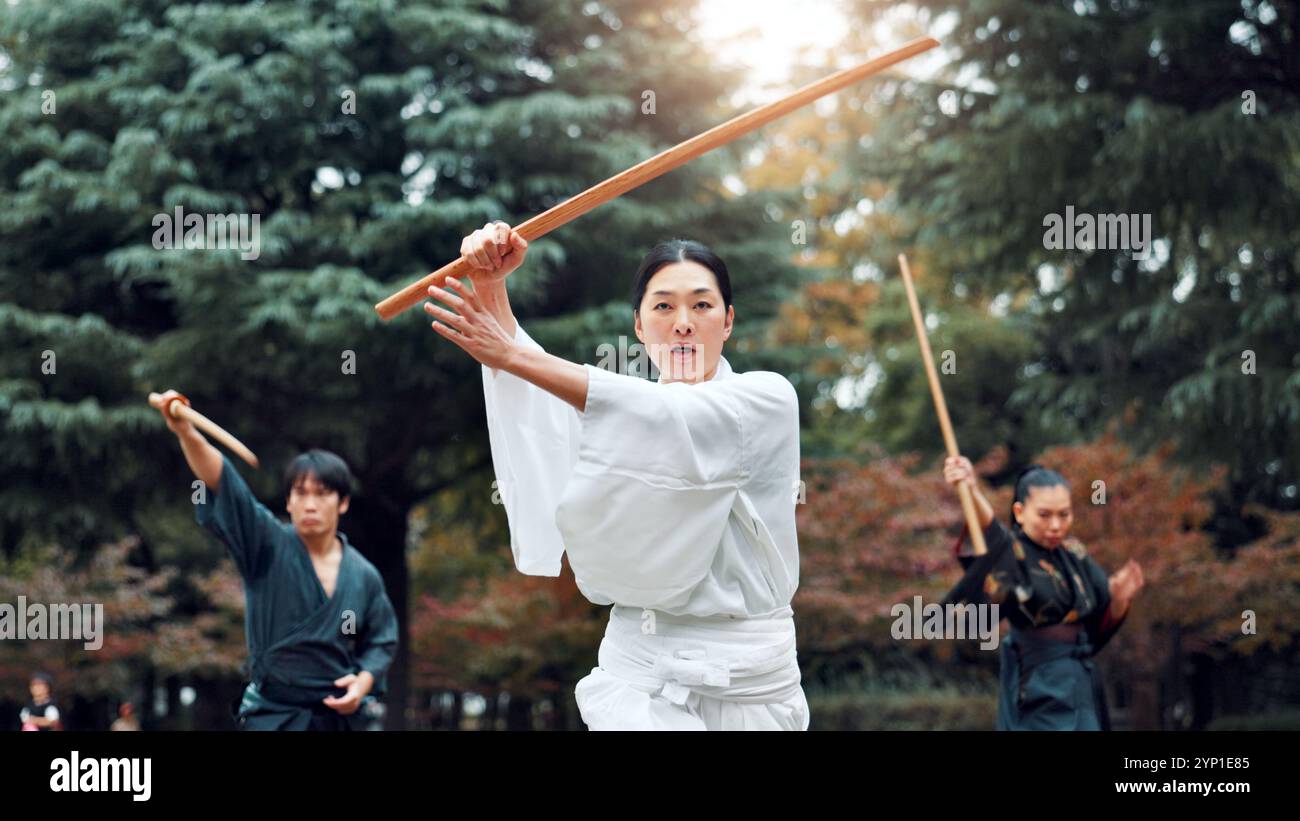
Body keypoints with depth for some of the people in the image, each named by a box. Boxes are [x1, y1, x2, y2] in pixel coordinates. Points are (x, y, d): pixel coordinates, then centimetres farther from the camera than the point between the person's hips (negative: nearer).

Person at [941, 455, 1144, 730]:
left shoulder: (1073, 553, 10)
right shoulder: (1010, 551, -10)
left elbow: (1103, 622, 13)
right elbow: (989, 528, -33)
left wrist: (1119, 598, -10)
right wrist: (971, 491, -54)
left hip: (1080, 684, 7)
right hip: (1039, 691, -7)